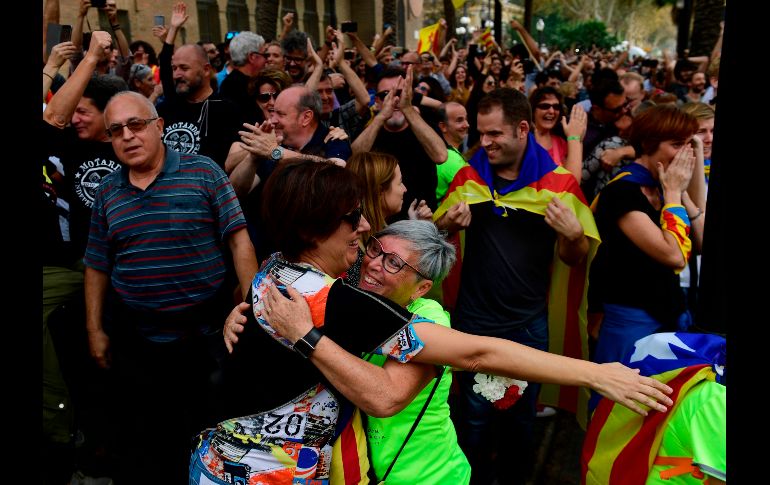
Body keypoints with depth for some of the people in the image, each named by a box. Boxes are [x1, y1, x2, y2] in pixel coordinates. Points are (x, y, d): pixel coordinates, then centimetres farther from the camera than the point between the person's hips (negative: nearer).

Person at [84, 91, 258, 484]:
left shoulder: (203, 172, -6)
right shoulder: (107, 191, 7)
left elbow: (238, 239, -8)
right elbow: (97, 267, 12)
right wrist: (95, 329, 11)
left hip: (206, 336, -3)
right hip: (135, 344, 3)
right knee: (141, 438, 17)